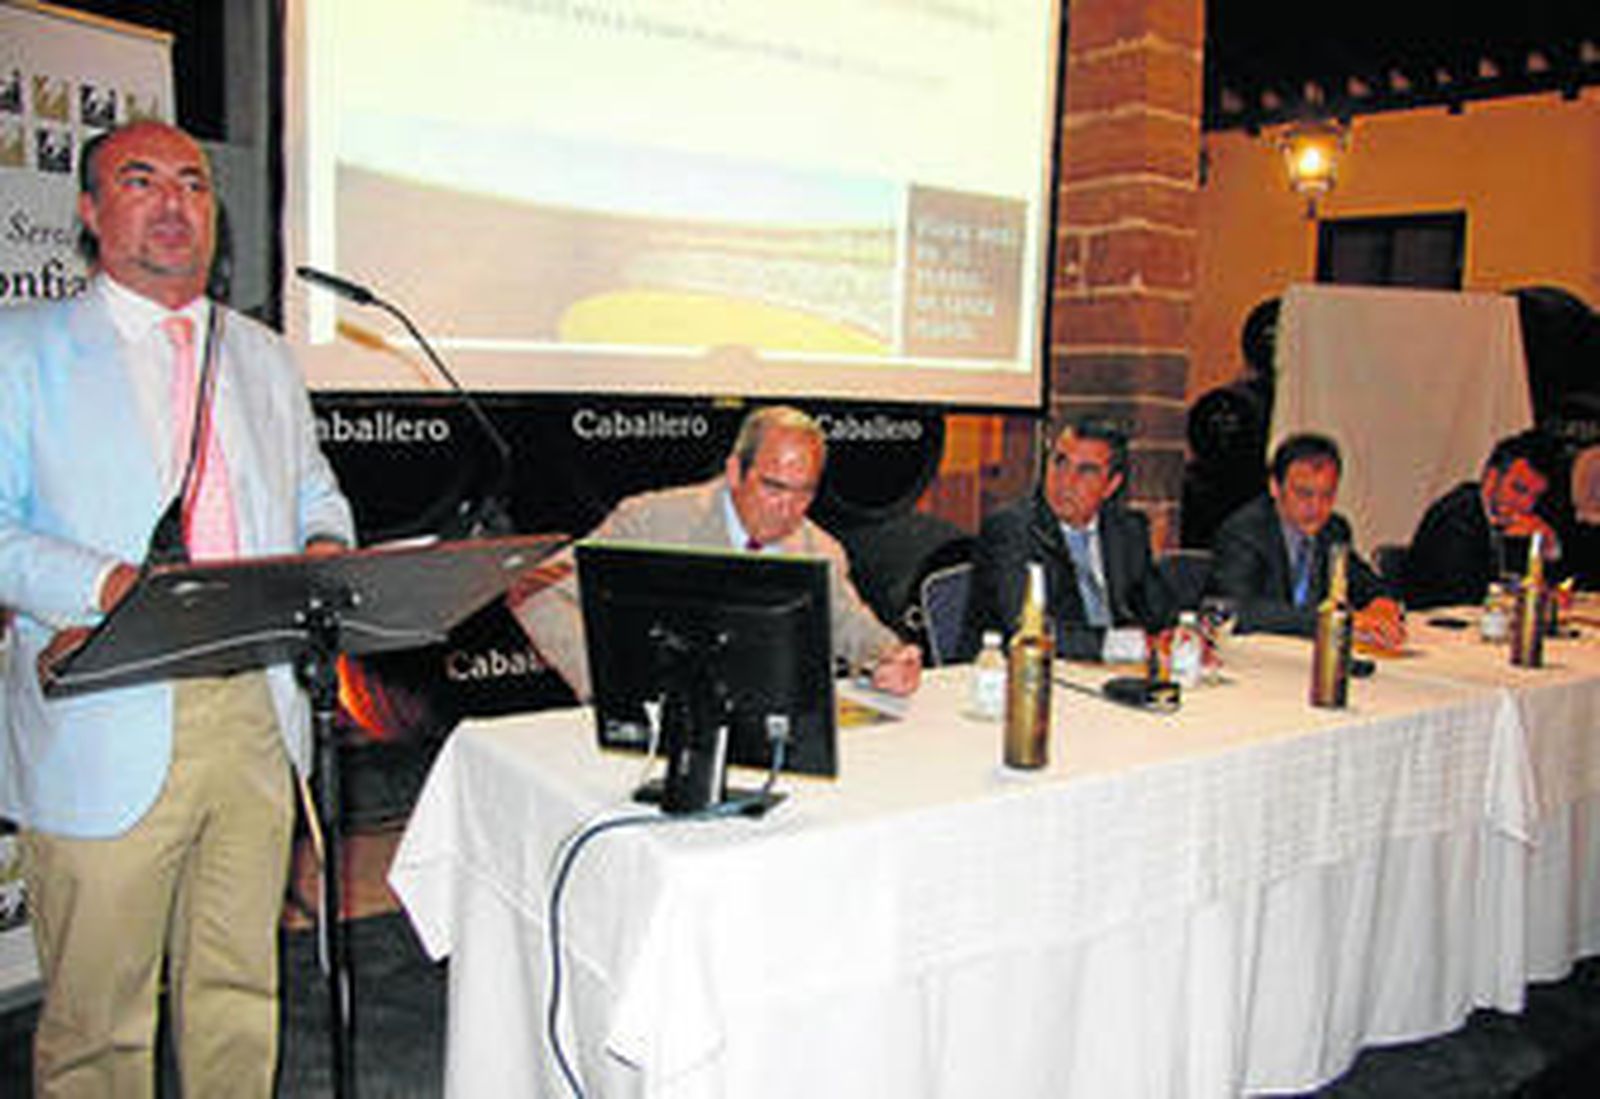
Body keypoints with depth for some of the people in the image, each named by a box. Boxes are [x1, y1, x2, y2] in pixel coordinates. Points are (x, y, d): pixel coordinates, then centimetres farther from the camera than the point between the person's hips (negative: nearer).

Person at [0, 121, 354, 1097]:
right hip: (108, 734, -4)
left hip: (258, 716, 4)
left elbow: (315, 490, 24)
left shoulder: (266, 358, 17)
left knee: (241, 994, 14)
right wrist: (104, 586, -21)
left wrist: (327, 545, 1)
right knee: (98, 1019, 6)